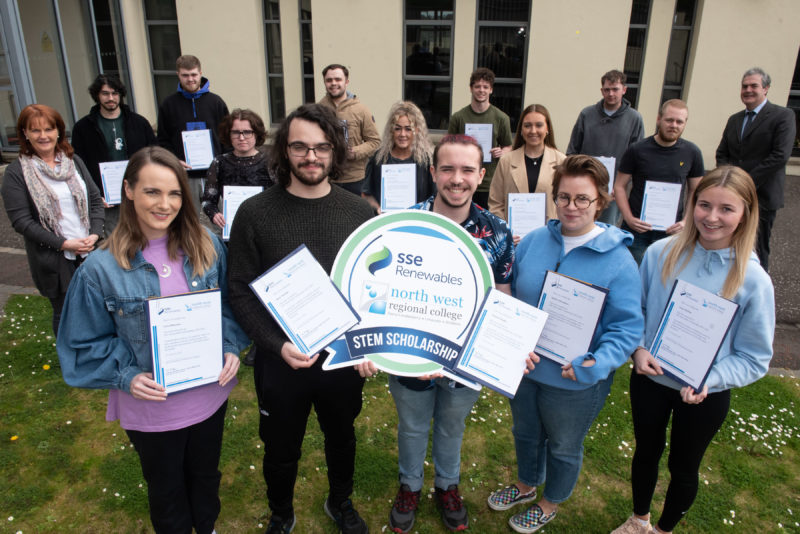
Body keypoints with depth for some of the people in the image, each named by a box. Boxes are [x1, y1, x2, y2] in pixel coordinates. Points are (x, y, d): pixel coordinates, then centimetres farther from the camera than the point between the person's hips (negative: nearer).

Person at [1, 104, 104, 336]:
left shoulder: (74, 161, 8)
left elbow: (95, 199, 8)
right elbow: (20, 220, -10)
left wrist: (95, 234, -8)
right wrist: (63, 244, -17)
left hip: (90, 252, 3)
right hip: (54, 259, -3)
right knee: (64, 313, 10)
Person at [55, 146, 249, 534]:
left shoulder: (207, 247, -9)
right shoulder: (102, 267, -15)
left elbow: (229, 305, 1)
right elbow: (87, 341, -6)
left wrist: (231, 349, -14)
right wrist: (126, 376, -19)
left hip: (209, 392, 2)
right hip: (150, 405, -2)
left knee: (205, 475, 26)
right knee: (166, 488, 23)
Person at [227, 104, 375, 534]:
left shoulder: (360, 213, -5)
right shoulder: (254, 213, -10)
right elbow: (241, 292, -9)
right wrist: (277, 345, -20)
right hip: (281, 361, -1)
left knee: (342, 437, 24)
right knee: (281, 450, 19)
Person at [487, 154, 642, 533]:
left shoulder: (618, 260, -18)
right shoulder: (533, 242, -6)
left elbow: (627, 327, -18)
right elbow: (509, 298, 4)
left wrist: (597, 364, -33)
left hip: (575, 380, -4)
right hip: (522, 367, 4)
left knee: (563, 448, 22)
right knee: (525, 433, 28)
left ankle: (550, 503, 50)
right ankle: (526, 485, 57)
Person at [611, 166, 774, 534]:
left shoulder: (753, 280, -17)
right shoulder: (661, 253, -14)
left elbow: (755, 357, -10)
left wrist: (710, 380, -24)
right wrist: (638, 348, -17)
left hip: (704, 395, -1)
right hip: (650, 379, 2)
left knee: (683, 467, 21)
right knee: (646, 452, 23)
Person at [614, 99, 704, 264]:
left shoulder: (692, 153, 2)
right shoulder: (637, 150, -4)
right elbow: (619, 186, -1)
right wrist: (628, 218, -13)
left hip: (671, 231, 2)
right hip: (637, 228, -1)